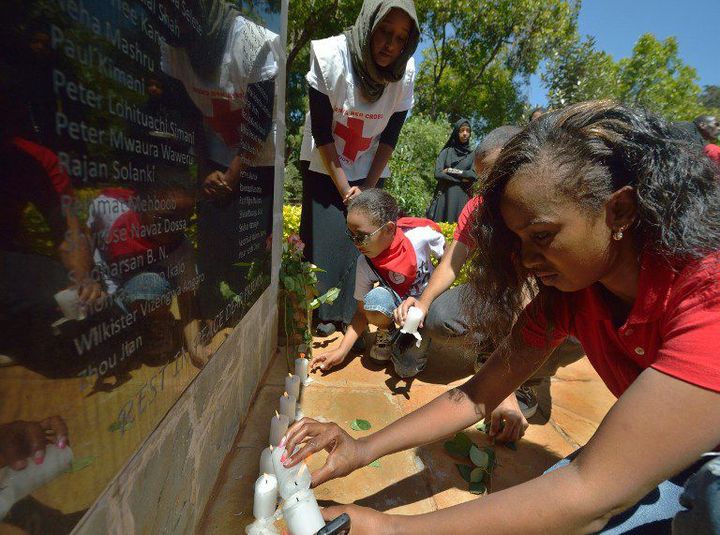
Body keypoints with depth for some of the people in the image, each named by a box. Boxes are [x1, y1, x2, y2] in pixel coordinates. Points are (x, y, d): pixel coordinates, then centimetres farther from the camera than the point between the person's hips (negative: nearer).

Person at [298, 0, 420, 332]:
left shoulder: (405, 72, -12)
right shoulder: (329, 55, -19)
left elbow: (390, 136, -6)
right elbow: (321, 131, -18)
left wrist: (368, 187, -9)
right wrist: (345, 190, -19)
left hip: (369, 173, 2)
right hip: (324, 169, -2)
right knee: (323, 242, -7)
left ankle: (355, 322, 12)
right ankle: (320, 322, 8)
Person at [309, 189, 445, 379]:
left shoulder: (422, 235, -28)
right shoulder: (365, 263, -20)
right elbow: (363, 312, -11)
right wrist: (341, 351, -19)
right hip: (396, 302, 2)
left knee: (407, 369, -20)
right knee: (374, 300, -34)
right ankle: (386, 334, -1)